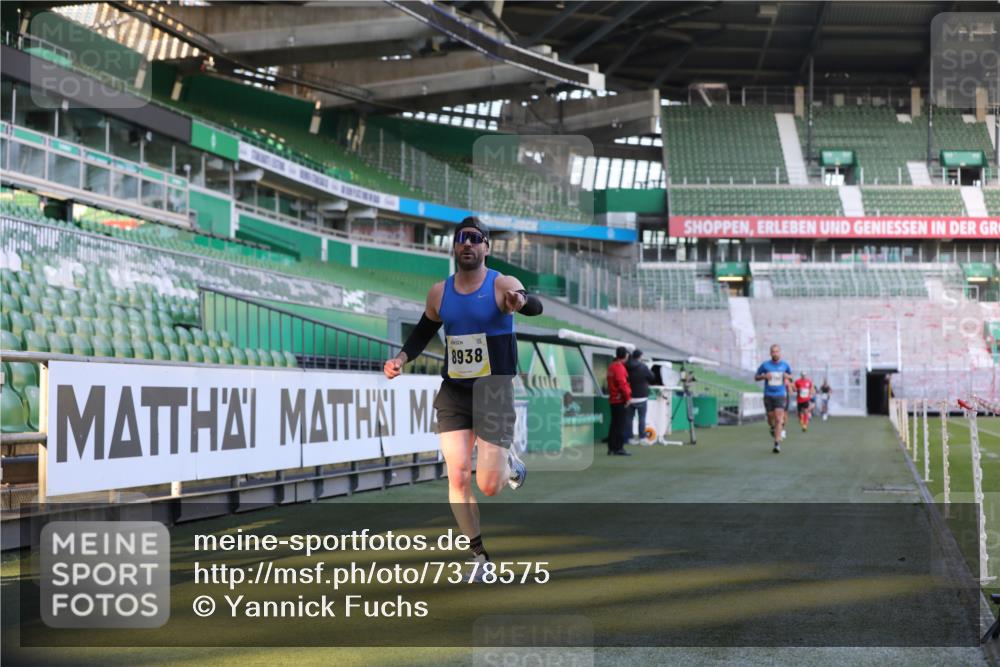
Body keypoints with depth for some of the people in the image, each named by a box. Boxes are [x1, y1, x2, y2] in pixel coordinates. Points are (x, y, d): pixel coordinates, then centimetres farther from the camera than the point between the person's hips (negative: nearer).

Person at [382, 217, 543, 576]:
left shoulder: (501, 284, -9)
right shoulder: (439, 292, 5)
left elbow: (535, 306, -28)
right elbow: (423, 333, 19)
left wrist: (521, 301, -52)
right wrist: (401, 358, 0)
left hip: (494, 386, -4)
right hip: (453, 389, 4)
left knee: (489, 485, -7)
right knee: (458, 476, -5)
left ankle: (509, 462, 29)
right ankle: (480, 554, 9)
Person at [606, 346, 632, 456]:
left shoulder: (611, 366, 14)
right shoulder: (619, 367, -16)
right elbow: (622, 384, -22)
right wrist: (627, 397, -15)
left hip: (613, 399, 9)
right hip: (620, 400, -9)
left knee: (614, 424, 13)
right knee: (621, 425, -6)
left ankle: (611, 448, 15)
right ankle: (619, 448, -7)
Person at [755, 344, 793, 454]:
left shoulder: (785, 364, 3)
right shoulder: (765, 365, -1)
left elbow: (790, 376, 19)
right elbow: (756, 377, 7)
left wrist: (787, 376, -4)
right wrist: (764, 376, -13)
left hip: (780, 395, -1)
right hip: (768, 395, 1)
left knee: (779, 419, -13)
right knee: (770, 418, 8)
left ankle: (777, 444, -15)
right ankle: (772, 428, 45)